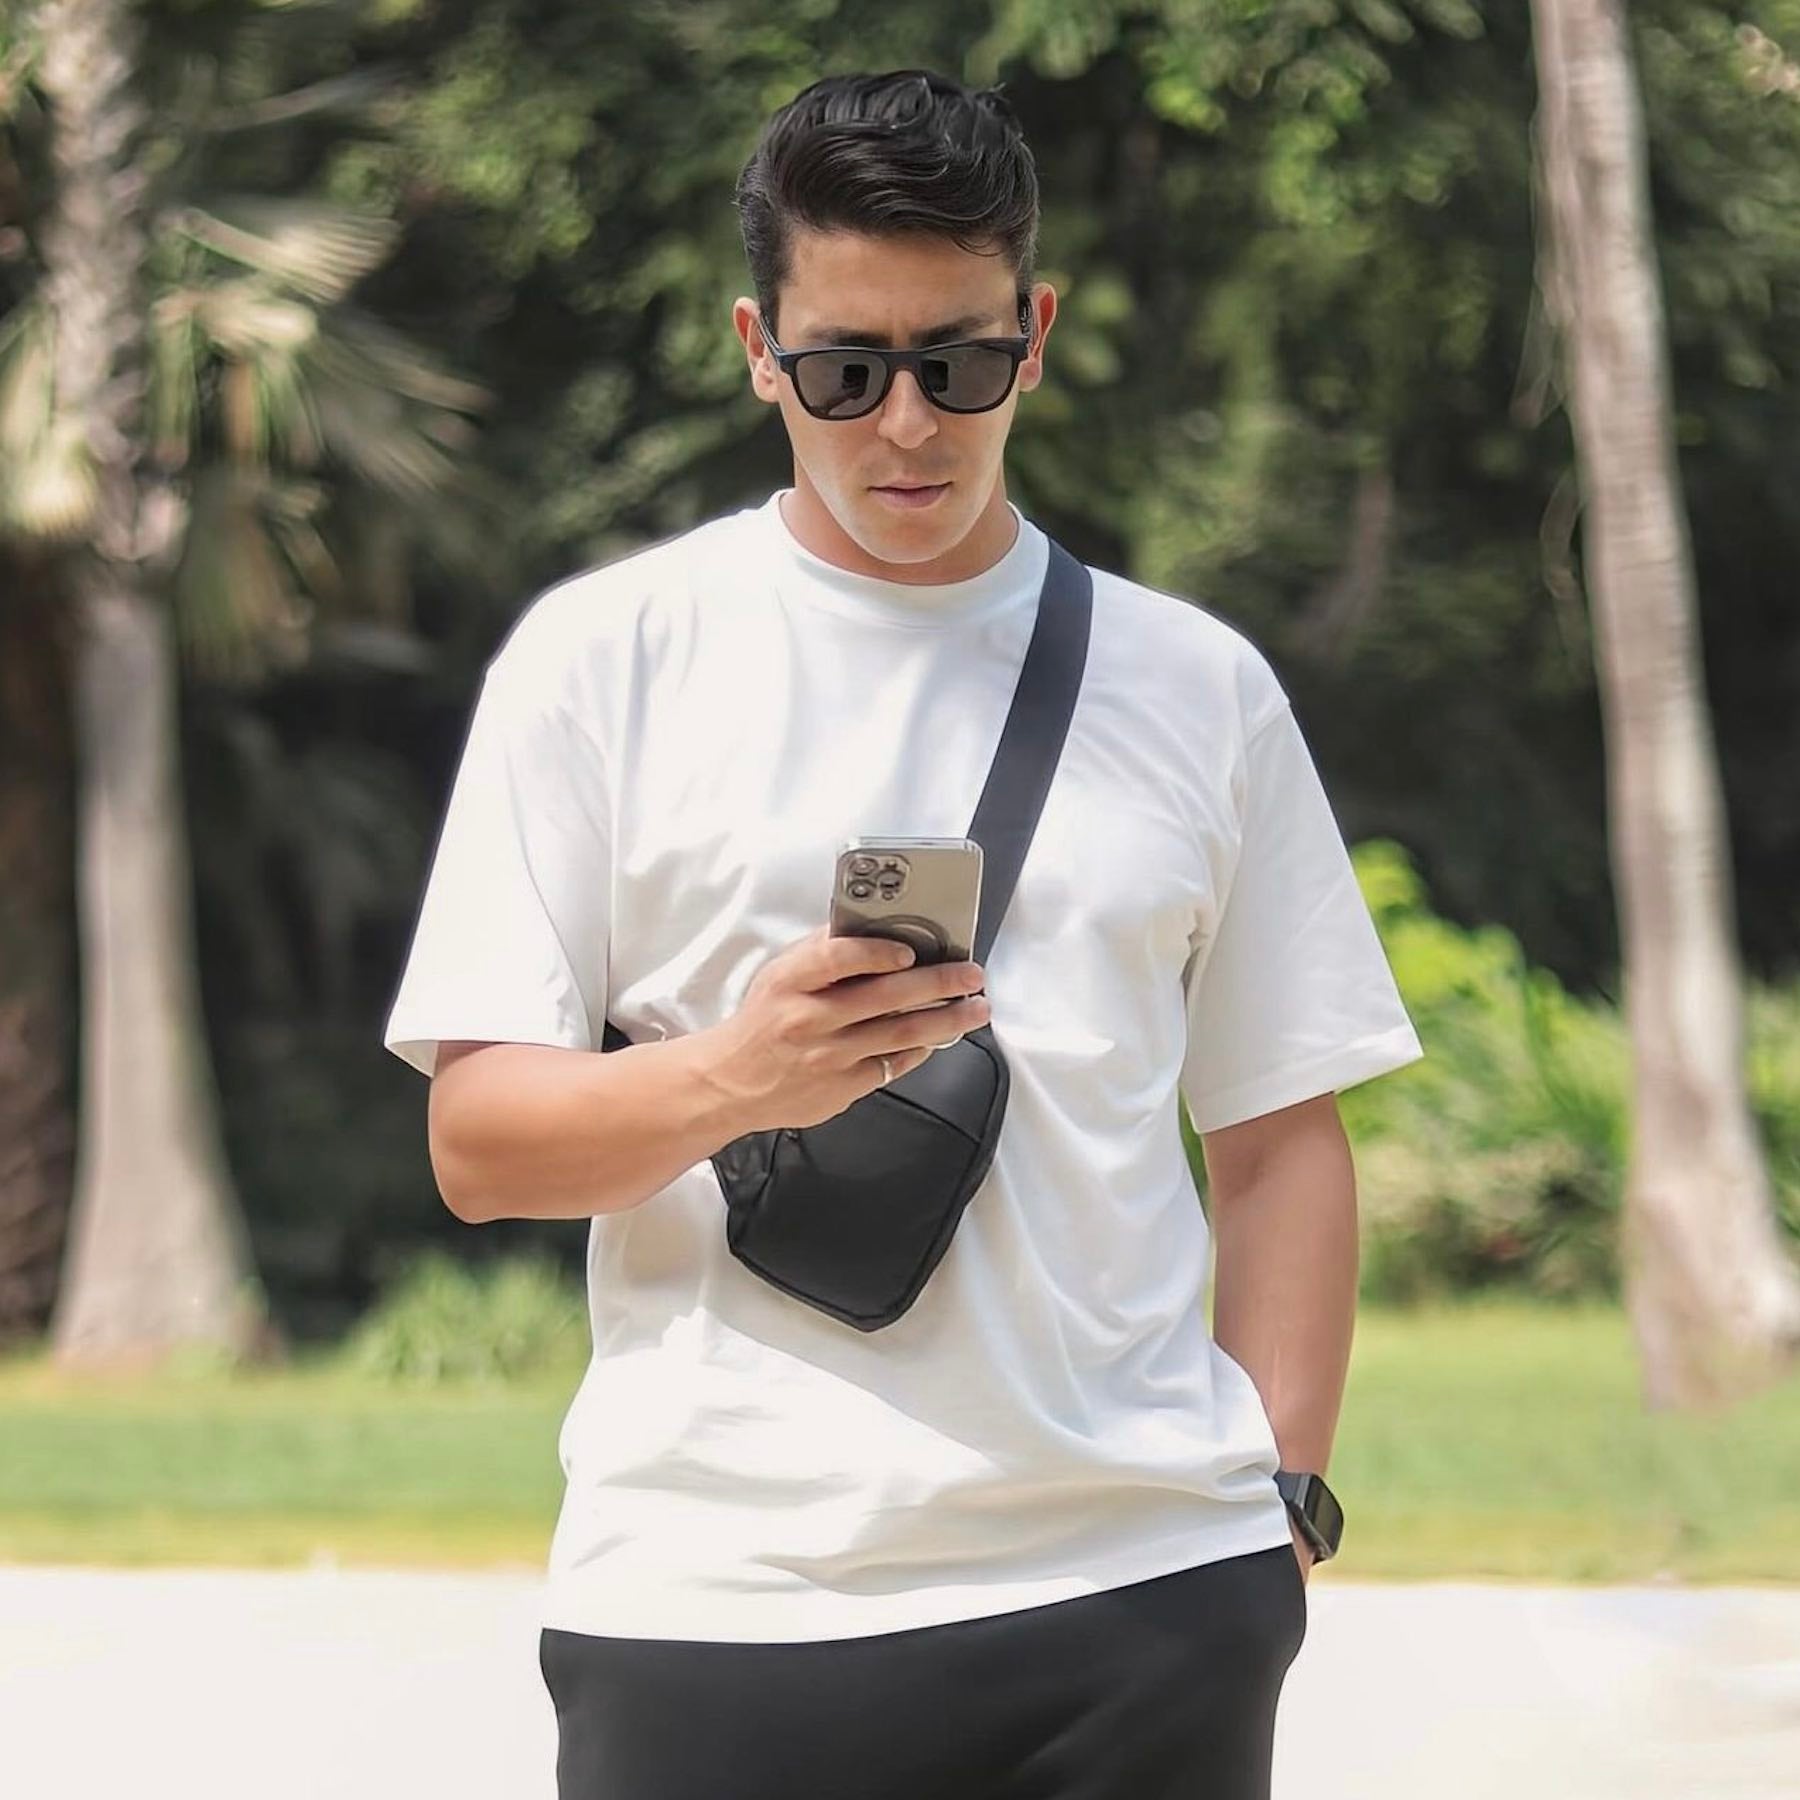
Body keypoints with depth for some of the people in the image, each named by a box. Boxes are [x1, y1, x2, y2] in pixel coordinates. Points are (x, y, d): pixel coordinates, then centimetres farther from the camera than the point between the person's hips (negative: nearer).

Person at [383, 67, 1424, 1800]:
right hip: (716, 1584, -2)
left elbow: (1279, 1138, 13)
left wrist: (1281, 1502, 3)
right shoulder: (602, 656, 6)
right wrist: (733, 1080, -17)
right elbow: (477, 1143, 1)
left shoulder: (1197, 685, 13)